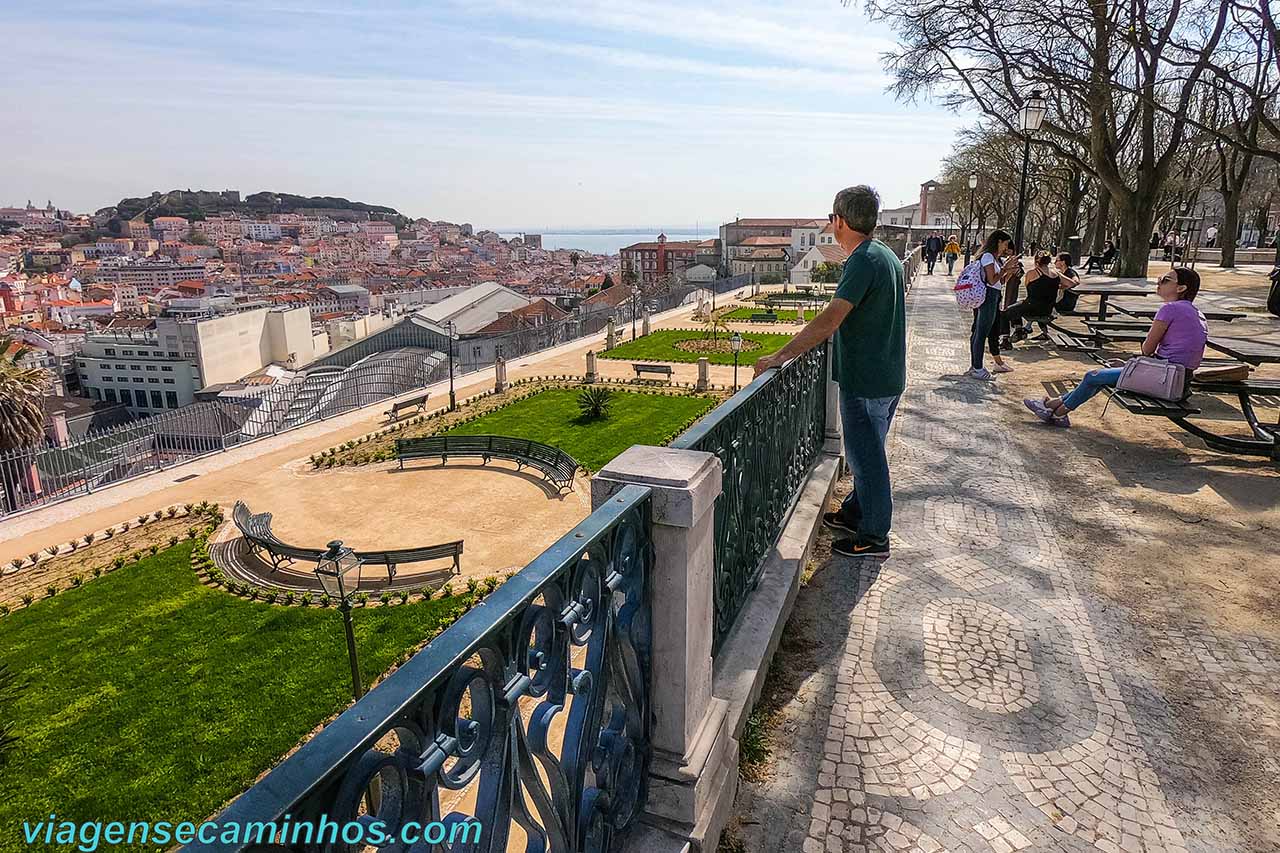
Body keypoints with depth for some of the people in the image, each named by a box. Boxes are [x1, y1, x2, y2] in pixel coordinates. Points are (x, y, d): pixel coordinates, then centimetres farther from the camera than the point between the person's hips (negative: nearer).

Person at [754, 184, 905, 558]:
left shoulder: (863, 261, -21)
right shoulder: (886, 254, 10)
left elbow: (830, 320, -30)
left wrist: (781, 356, -29)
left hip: (865, 380, -10)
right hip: (887, 376, 10)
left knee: (866, 457, 2)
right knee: (867, 453, 21)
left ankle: (873, 538, 16)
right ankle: (854, 514, 38)